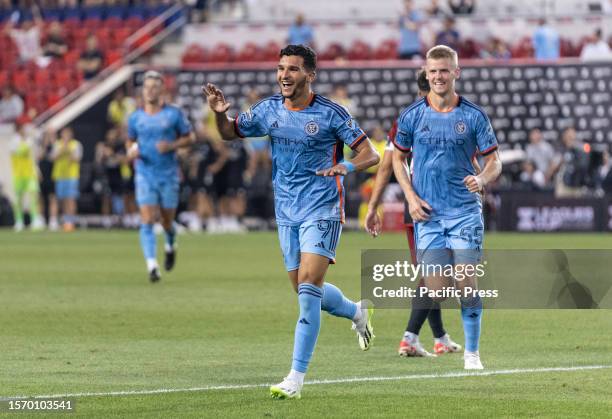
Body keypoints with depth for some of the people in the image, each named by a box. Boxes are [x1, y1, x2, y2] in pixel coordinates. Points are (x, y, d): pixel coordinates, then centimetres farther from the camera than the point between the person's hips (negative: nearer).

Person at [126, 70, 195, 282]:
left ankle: (170, 246, 44)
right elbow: (130, 141, 18)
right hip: (145, 175, 1)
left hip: (168, 175, -1)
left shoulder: (174, 114, -3)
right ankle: (152, 266, -17)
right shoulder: (135, 118, 3)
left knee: (167, 221, 9)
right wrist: (131, 152, -5)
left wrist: (172, 146, -14)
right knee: (147, 221, -13)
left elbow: (189, 138, 4)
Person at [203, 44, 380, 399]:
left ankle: (297, 378, -15)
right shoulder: (269, 110, 3)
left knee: (308, 287, -16)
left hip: (323, 210, -6)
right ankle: (358, 312, 44)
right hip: (287, 213, 6)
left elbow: (370, 154, -8)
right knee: (307, 290, 12)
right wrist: (220, 113, -6)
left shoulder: (330, 114, -11)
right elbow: (230, 133, 16)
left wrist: (347, 167, -30)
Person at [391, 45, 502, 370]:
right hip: (428, 213, 0)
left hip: (465, 211, 0)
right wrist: (411, 197, 0)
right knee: (437, 290, -6)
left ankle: (472, 353, 5)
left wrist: (482, 179, -17)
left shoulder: (473, 116, 1)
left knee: (466, 284, -6)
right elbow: (398, 158, 13)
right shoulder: (412, 116, 3)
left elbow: (493, 161, 6)